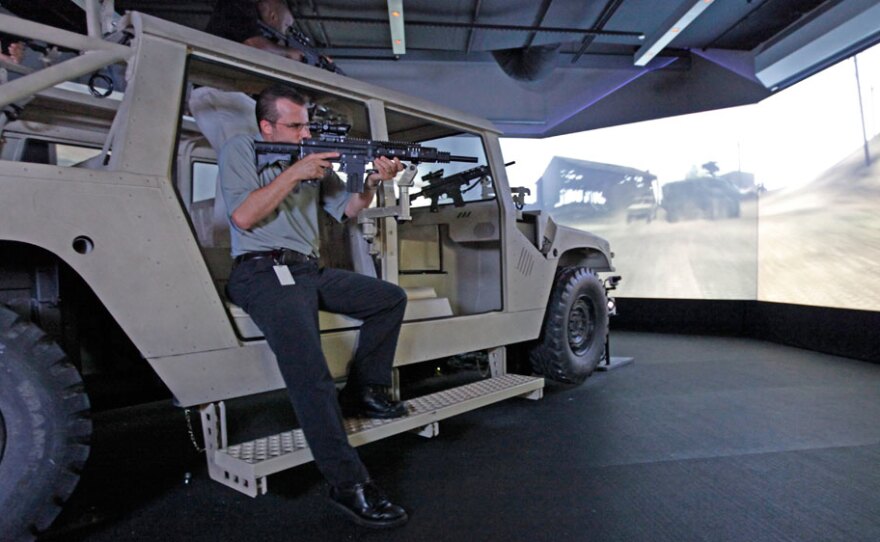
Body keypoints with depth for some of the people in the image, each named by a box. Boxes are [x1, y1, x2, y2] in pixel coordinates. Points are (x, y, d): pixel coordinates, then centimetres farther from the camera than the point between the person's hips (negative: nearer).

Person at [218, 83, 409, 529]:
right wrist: (293, 173, -14)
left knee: (391, 298, 5)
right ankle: (348, 484, -22)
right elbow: (243, 216, -13)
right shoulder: (241, 150, 2)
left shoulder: (313, 157, 18)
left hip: (310, 270, 7)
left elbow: (347, 209, 13)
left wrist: (372, 181, -6)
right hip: (263, 271, -7)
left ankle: (362, 392, 10)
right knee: (308, 369, -27)